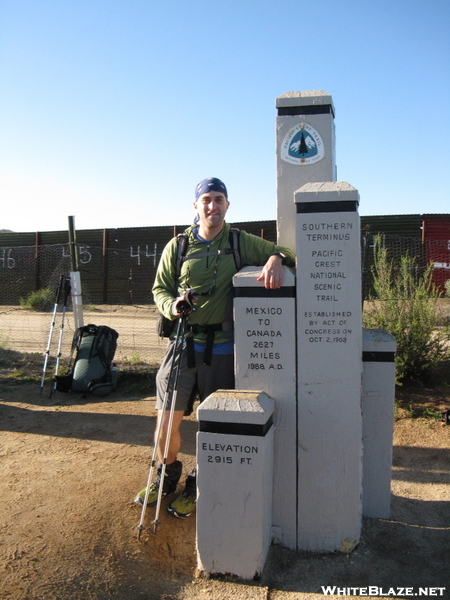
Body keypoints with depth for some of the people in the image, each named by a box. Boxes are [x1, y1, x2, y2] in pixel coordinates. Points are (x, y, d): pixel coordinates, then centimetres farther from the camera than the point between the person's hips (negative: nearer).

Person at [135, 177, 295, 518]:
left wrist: (276, 259, -20)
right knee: (167, 420, 5)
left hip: (222, 348, -1)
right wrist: (172, 306, -12)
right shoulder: (177, 247, 6)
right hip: (184, 342, 1)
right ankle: (167, 476, 34)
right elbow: (160, 288, 11)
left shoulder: (241, 243, 4)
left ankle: (198, 487, 31)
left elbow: (285, 252, 5)